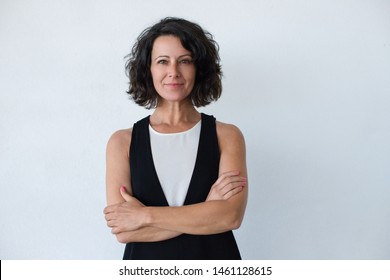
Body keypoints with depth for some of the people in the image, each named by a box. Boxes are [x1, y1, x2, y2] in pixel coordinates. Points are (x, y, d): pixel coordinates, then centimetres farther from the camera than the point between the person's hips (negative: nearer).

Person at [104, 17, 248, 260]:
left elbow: (232, 215, -18)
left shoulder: (227, 135, -6)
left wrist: (145, 215, -19)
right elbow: (123, 230, -14)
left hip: (214, 256, 0)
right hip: (147, 259, 0)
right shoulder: (123, 142, -6)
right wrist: (206, 210, -19)